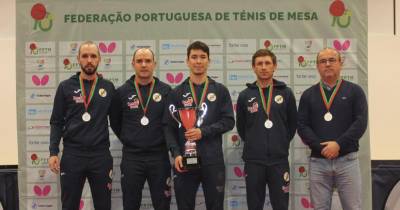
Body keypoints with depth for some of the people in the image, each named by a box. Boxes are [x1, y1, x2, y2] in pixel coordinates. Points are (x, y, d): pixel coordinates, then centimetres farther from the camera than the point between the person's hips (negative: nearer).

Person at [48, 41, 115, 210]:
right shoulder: (65, 87, 2)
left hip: (101, 155, 1)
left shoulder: (108, 87, 5)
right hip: (72, 154, -1)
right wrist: (53, 152, -6)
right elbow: (56, 122, 2)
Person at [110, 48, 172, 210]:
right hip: (131, 157, 0)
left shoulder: (166, 91, 0)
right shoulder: (122, 92, 1)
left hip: (159, 157, 0)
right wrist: (128, 141, 9)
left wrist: (163, 142, 5)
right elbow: (115, 123, 12)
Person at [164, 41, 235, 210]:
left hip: (213, 160, 0)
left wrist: (203, 131, -13)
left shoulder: (220, 91, 7)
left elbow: (228, 121, 0)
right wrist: (176, 154, -11)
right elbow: (169, 127, 2)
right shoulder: (177, 93, 7)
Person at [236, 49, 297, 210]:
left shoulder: (286, 93, 2)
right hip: (253, 161, 0)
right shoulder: (245, 96, 2)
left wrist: (281, 144, 12)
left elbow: (292, 124, 11)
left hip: (279, 160, 0)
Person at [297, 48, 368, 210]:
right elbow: (302, 126, 2)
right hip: (318, 161, 2)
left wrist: (338, 144, -16)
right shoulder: (308, 95, 10)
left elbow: (361, 122, -5)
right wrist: (321, 148, -12)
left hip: (347, 160, -1)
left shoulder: (354, 91, 6)